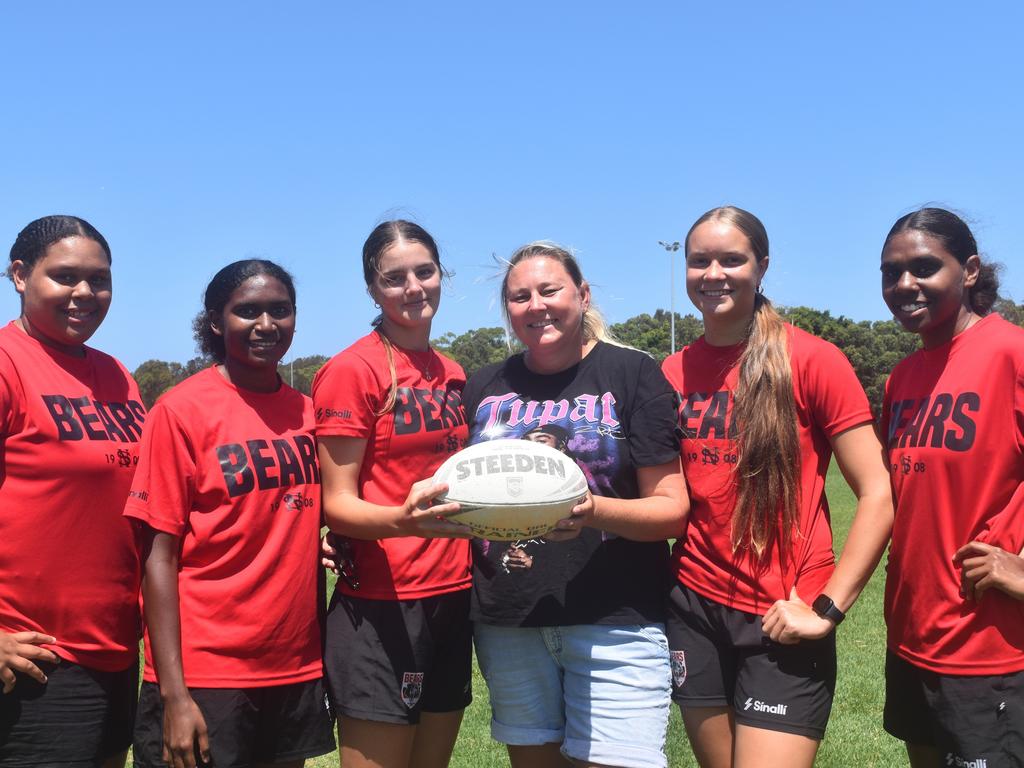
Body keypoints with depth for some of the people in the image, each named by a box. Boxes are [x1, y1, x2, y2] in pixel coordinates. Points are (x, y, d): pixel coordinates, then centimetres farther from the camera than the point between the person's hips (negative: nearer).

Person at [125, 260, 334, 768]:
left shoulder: (306, 412, 7)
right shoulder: (181, 411, -8)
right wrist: (173, 693, -15)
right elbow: (159, 556, -10)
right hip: (205, 675, -5)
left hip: (298, 670, 5)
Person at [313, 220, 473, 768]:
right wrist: (403, 520, -31)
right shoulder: (351, 370, -9)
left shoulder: (452, 374, 12)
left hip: (452, 598, 7)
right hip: (381, 606, -7)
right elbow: (337, 504, -12)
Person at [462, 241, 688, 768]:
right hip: (507, 622, 4)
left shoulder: (633, 374, -1)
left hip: (614, 620, -3)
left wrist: (595, 511, -23)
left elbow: (671, 509, -5)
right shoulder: (484, 388, 11)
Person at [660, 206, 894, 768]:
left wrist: (827, 608, -14)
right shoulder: (672, 373, 5)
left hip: (781, 620, -4)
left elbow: (879, 496, -10)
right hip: (693, 607, 4)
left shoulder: (811, 360, -8)